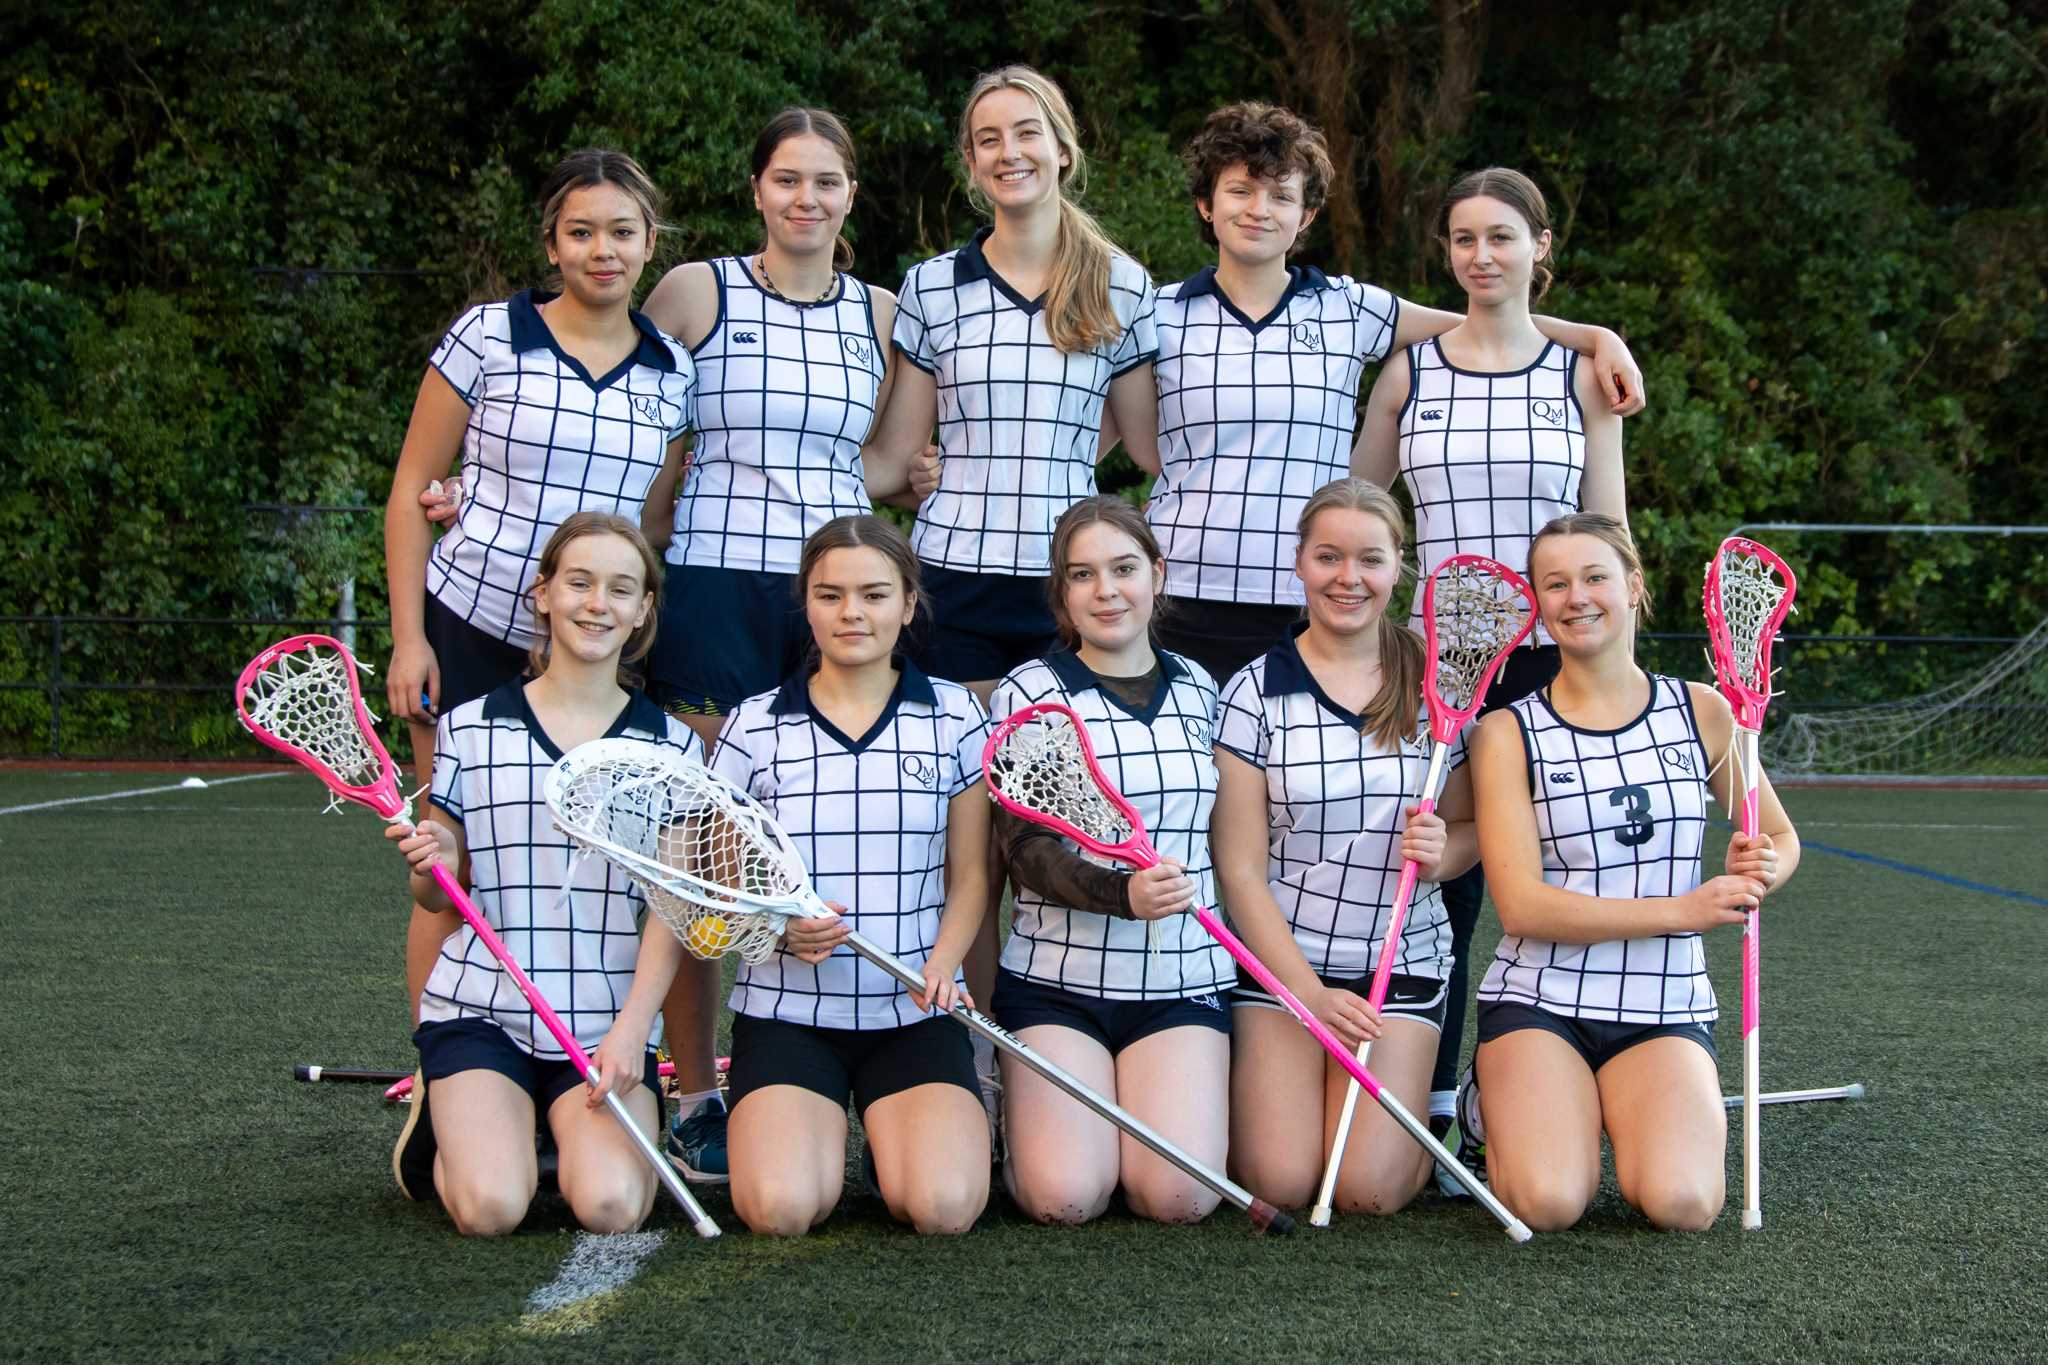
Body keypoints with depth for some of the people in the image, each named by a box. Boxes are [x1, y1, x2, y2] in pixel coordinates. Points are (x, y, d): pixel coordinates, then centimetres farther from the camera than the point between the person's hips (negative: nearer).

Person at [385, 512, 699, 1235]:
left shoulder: (670, 744, 5)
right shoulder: (470, 728, 4)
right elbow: (436, 897, 10)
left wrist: (632, 1029, -12)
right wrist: (435, 868, -14)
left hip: (611, 1021, 0)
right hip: (479, 1011, 0)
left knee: (611, 1206, -23)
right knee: (491, 1207, -22)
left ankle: (586, 1129, 12)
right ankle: (443, 1122, 13)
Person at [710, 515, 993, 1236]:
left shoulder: (955, 715, 5)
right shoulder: (753, 725, 3)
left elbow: (969, 874, 8)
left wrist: (943, 963, -11)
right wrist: (780, 927, -14)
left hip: (916, 1014, 0)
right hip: (785, 1009, 0)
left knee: (943, 1206, -23)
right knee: (781, 1209, -23)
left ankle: (891, 1136, 12)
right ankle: (818, 1126, 12)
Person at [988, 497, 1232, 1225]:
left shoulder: (1197, 690, 10)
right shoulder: (1031, 692, -2)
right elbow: (1027, 850, -11)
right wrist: (1123, 894, -27)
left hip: (1185, 980, 3)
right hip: (1058, 981, -2)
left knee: (1182, 1196, -17)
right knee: (1065, 1197, -19)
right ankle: (1025, 1114, 16)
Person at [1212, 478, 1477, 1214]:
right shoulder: (1256, 692, -4)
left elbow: (1468, 829, 12)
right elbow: (1240, 871, -6)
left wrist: (1442, 852, -13)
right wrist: (1312, 994, -14)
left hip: (1404, 963, 1)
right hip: (1279, 959, -1)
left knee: (1369, 1189, -14)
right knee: (1280, 1181, -14)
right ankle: (1251, 1085, 19)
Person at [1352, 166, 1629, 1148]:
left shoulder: (1583, 375, 6)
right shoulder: (1407, 373, 7)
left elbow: (1608, 537, 8)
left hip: (1551, 659, 0)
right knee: (1436, 881, 1)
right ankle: (1427, 1108, 9)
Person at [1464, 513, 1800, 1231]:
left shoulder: (1701, 712, 5)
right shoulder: (1507, 734, -3)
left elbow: (1781, 839, 19)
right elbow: (1521, 904, -12)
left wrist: (1762, 867, -7)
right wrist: (1683, 909, -18)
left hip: (1667, 1010, 2)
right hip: (1537, 1001, -1)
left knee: (1681, 1203, -25)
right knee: (1548, 1202, -26)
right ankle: (1496, 1105, 10)